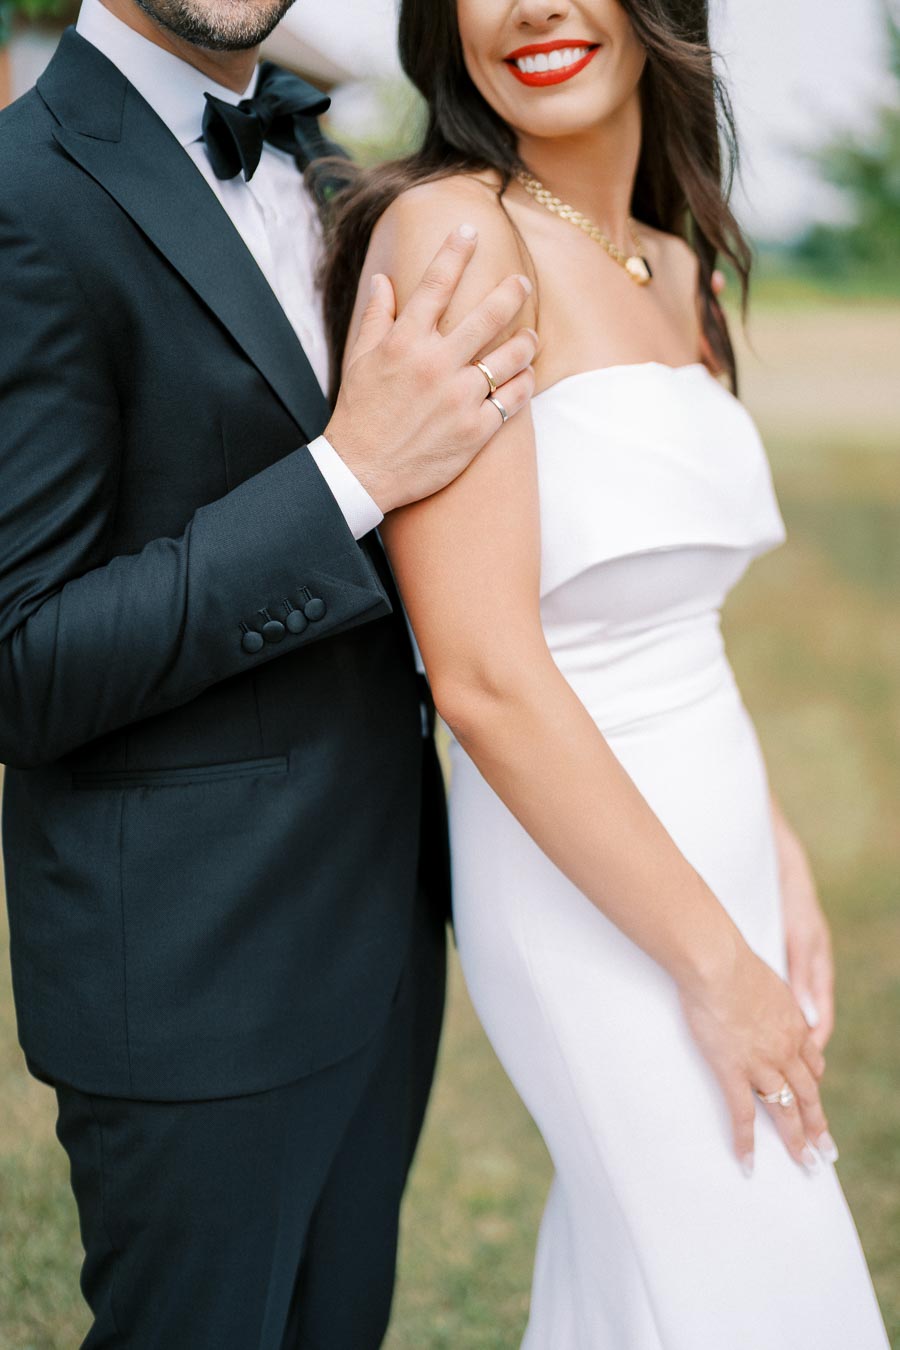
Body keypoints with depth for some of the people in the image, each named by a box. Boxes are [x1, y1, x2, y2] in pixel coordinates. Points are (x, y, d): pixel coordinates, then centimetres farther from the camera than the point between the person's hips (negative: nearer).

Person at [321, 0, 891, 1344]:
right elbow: (483, 675, -22)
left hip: (708, 861, 7)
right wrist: (714, 960, -16)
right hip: (585, 889, -7)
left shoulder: (672, 265, 7)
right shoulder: (449, 232, -17)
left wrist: (780, 864, 7)